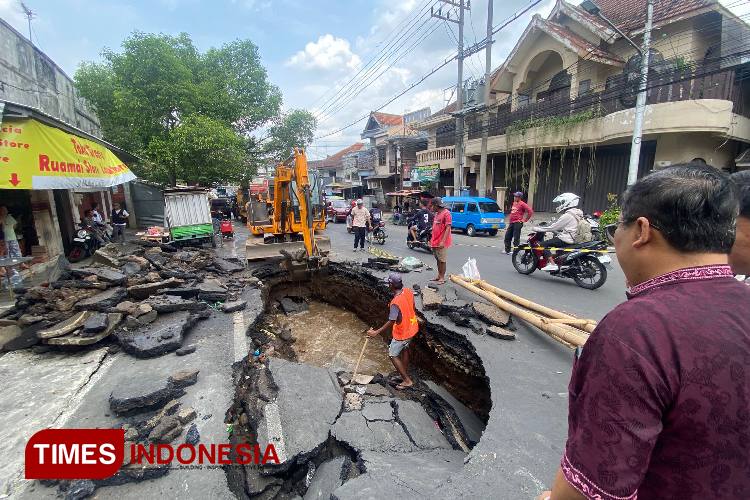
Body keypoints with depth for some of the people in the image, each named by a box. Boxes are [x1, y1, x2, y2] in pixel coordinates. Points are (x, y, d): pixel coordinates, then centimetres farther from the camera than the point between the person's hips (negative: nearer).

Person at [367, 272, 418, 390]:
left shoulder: (395, 302, -33)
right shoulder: (408, 291, -10)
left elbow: (391, 322, -28)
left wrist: (376, 332, -21)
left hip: (402, 333, -8)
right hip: (412, 328, 8)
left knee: (393, 355, 10)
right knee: (404, 349, 27)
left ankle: (407, 380, 18)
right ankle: (405, 374, 44)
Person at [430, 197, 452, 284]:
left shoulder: (446, 213, -13)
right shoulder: (437, 213, 15)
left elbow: (448, 228, -18)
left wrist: (443, 241, -23)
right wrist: (432, 239, 18)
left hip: (441, 242, -9)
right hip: (435, 241, 9)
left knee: (442, 260, 0)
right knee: (438, 260, 15)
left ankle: (442, 278, 9)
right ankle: (439, 276, 25)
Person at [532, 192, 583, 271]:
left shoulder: (567, 216, -15)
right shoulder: (576, 214, 17)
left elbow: (553, 227, -15)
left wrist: (537, 229, -9)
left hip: (565, 240, -11)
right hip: (572, 239, 11)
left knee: (543, 244, -15)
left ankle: (552, 264, -24)